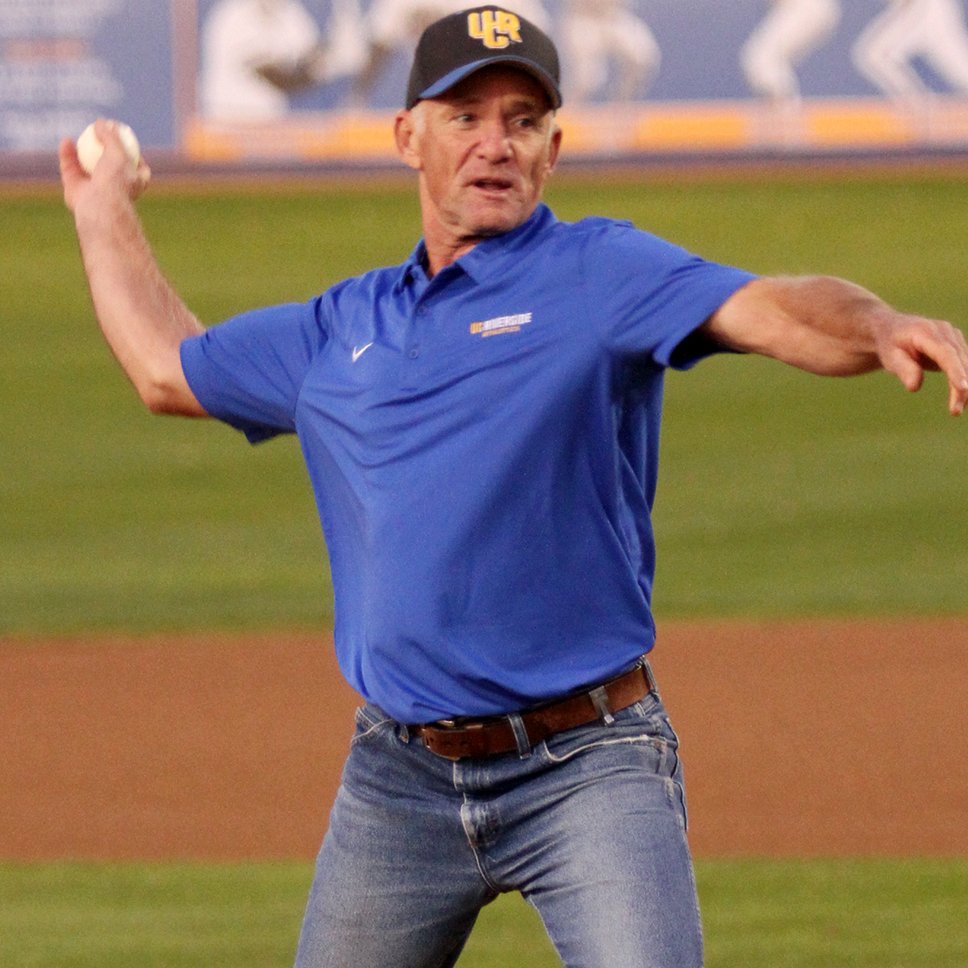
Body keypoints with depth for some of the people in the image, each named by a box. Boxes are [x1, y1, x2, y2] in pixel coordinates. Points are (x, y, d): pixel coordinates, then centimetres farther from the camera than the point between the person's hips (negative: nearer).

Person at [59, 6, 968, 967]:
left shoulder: (601, 275, -3)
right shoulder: (340, 329, 14)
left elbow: (774, 312, -21)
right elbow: (167, 369, 30)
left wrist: (886, 329, -42)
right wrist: (106, 211, 40)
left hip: (587, 772, -5)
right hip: (399, 781, 5)